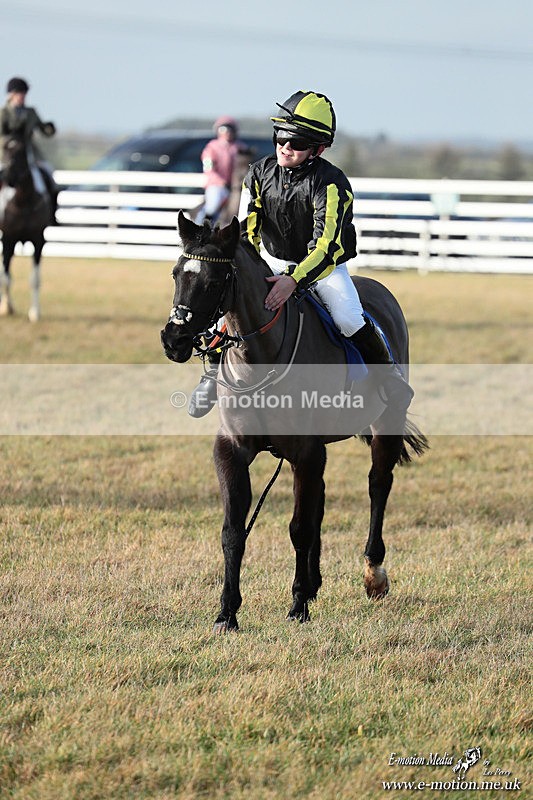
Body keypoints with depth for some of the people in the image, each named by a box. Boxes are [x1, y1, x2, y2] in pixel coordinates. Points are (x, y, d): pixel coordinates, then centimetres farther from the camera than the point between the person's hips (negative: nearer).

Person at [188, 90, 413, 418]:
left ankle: (388, 371, -1)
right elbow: (246, 231, -4)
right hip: (275, 263, 4)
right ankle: (215, 373, 6)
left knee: (349, 319, -27)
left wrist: (294, 280, -43)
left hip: (324, 267, -4)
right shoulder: (261, 174, -6)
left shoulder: (331, 183, -23)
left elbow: (327, 245, -31)